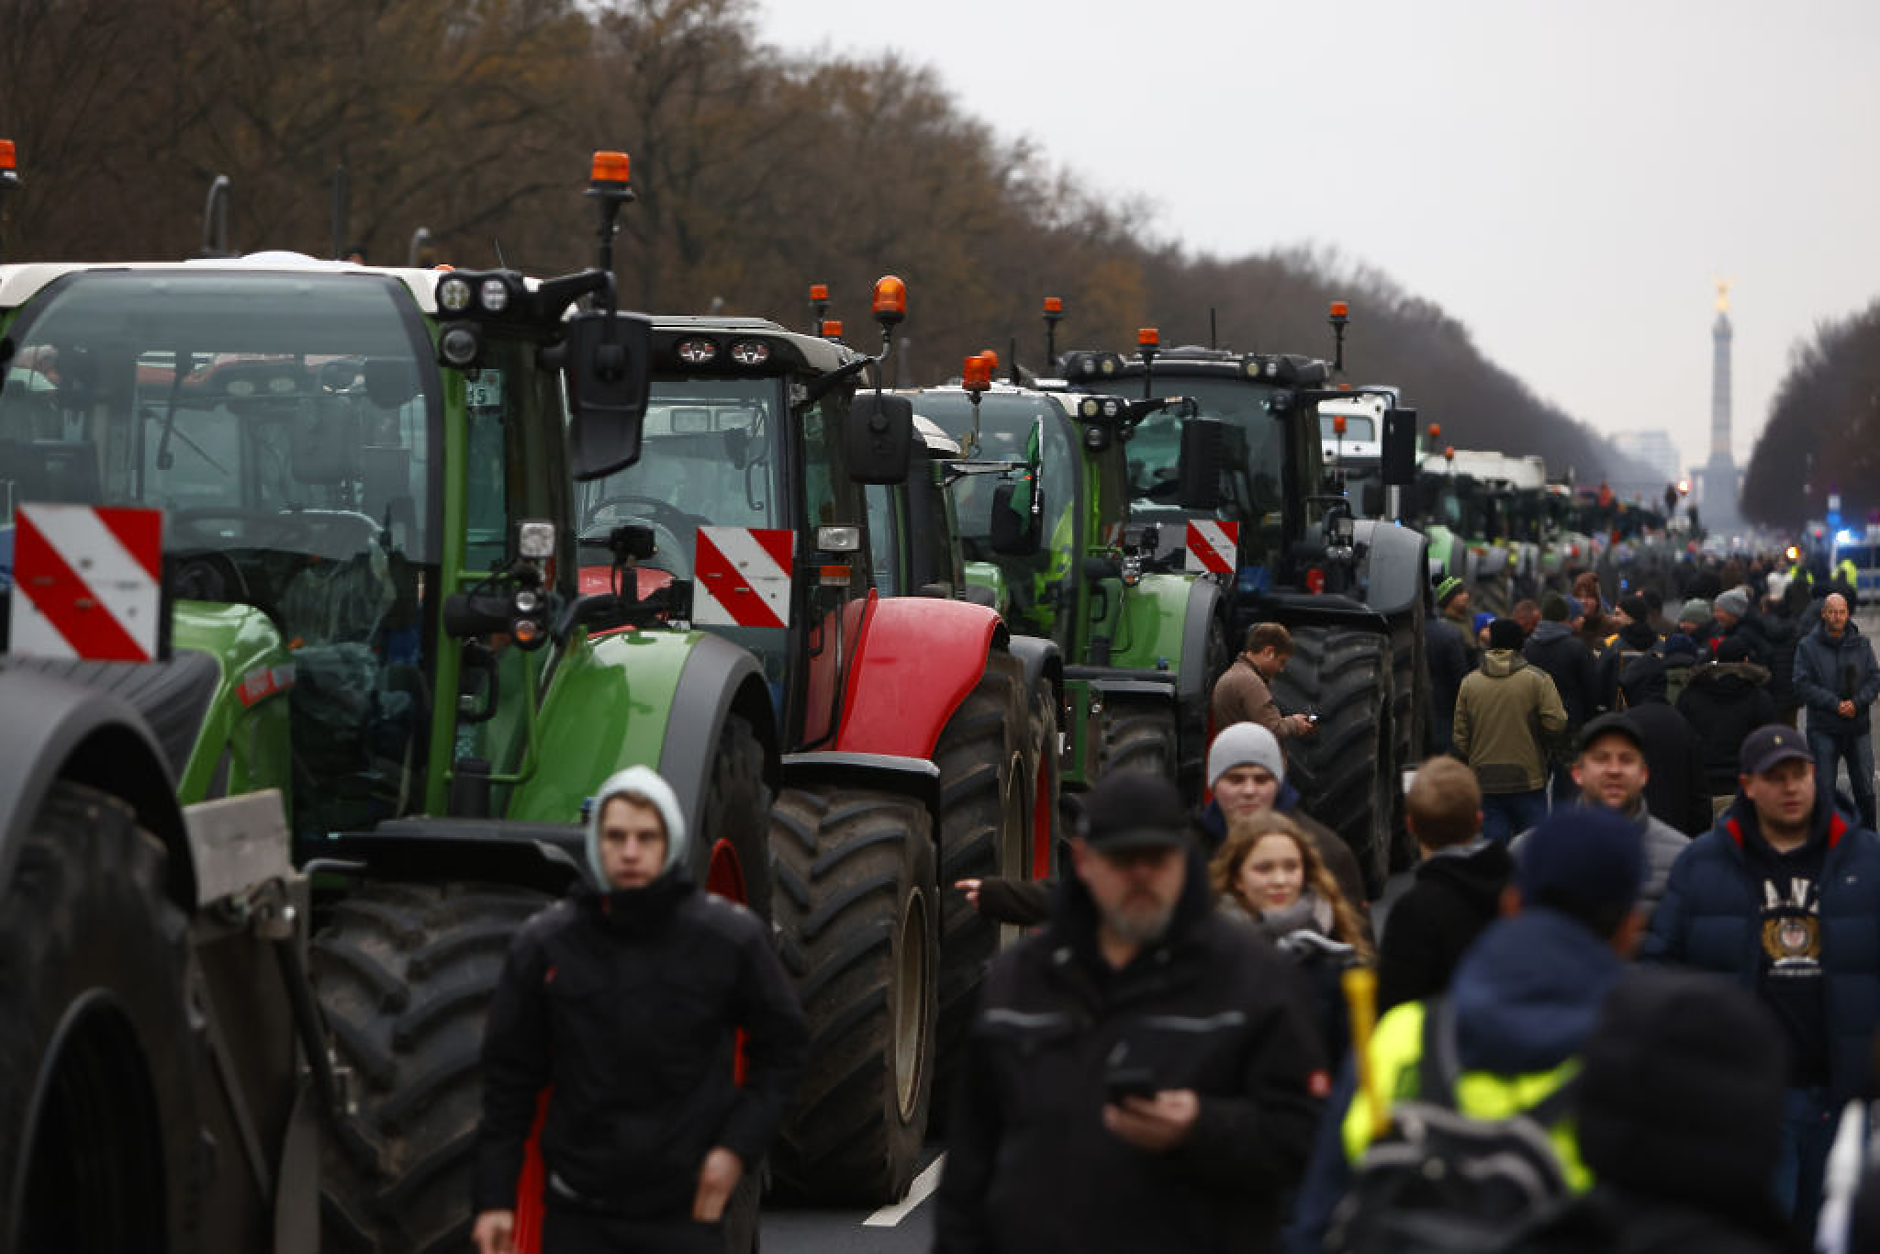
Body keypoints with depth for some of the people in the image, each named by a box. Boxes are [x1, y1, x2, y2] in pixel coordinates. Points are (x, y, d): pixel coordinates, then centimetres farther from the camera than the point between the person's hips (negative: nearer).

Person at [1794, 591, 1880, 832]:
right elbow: (1803, 685, -9)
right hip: (1823, 729, -3)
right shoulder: (1808, 647, -3)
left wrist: (1857, 703, -15)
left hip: (1859, 728, 3)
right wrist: (1835, 704, -18)